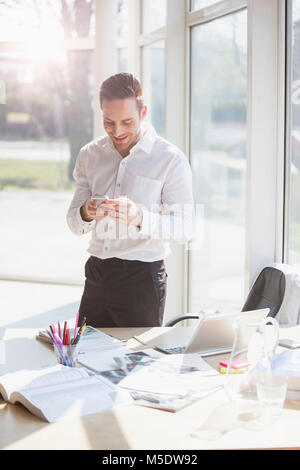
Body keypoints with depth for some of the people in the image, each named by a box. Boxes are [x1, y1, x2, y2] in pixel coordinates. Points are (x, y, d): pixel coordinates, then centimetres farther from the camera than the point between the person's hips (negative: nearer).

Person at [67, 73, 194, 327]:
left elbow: (184, 228, -12)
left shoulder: (171, 160, -6)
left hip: (142, 278, -4)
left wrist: (140, 218, -28)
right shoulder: (90, 155, 8)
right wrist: (86, 213, -15)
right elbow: (74, 223, 8)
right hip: (96, 275, 4)